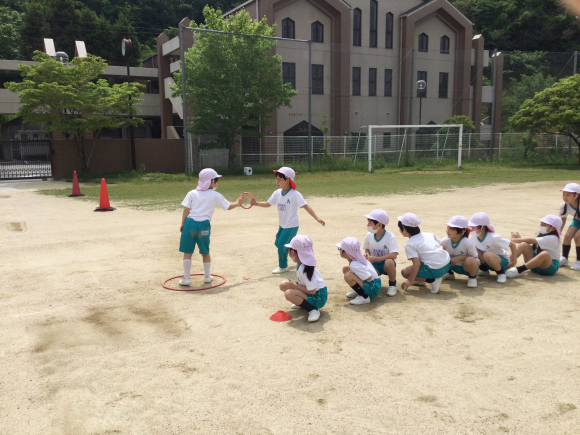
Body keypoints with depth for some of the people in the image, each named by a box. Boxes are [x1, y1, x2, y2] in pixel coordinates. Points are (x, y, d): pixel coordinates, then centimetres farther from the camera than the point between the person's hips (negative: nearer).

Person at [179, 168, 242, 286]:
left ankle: (186, 278, 8)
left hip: (190, 223, 0)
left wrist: (182, 224, 8)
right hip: (204, 225, 0)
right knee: (205, 252, 17)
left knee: (187, 252, 6)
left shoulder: (192, 193, 5)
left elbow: (186, 210, 1)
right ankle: (207, 276, 28)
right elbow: (229, 206, 12)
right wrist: (237, 203, 31)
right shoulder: (215, 196, 4)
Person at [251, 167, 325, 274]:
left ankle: (283, 266, 16)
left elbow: (306, 206, -23)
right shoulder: (277, 193, -2)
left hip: (291, 226, -8)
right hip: (282, 225, 8)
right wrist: (256, 203, -8)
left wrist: (317, 218, -29)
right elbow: (268, 204, 7)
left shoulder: (295, 194, -21)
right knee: (277, 243, 19)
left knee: (282, 245, -6)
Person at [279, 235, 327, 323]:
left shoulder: (304, 269, -27)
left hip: (319, 298, -9)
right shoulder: (301, 264, 0)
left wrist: (295, 286, -16)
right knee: (284, 285, 4)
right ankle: (302, 302, 13)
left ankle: (313, 309, -17)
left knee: (289, 293, -30)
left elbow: (312, 291, -27)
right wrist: (294, 283, -4)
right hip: (312, 292, 9)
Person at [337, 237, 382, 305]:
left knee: (348, 276, -27)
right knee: (345, 269, 8)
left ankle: (364, 297, -13)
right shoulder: (359, 258, 0)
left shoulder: (354, 265, -26)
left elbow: (369, 277, -27)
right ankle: (358, 291, 16)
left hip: (373, 289, -9)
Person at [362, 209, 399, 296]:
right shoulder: (369, 235, -5)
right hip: (374, 266, 3)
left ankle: (392, 284, -11)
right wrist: (367, 254, -14)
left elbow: (394, 255, -29)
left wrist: (375, 258, -32)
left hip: (386, 265, -3)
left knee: (389, 262, -40)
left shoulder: (390, 236, -19)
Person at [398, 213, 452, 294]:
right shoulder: (429, 235, 14)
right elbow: (443, 246, 18)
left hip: (435, 270, -8)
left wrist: (410, 281, -9)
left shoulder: (409, 245, -6)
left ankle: (433, 280, -7)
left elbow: (417, 263, -14)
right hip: (448, 264, 8)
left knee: (404, 272, 5)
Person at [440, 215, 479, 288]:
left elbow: (474, 257, -18)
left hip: (467, 268, -5)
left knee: (470, 260, -41)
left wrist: (459, 258, -29)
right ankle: (449, 273, 10)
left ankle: (472, 277, -2)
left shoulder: (467, 243, -28)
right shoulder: (445, 241, -18)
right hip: (453, 266, 5)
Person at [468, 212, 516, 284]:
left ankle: (501, 273, -14)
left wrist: (514, 261, -19)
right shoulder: (474, 237, -13)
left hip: (503, 261, -6)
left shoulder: (493, 238, -28)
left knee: (488, 255, -38)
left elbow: (512, 244, -22)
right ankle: (484, 269, 2)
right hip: (488, 261, 6)